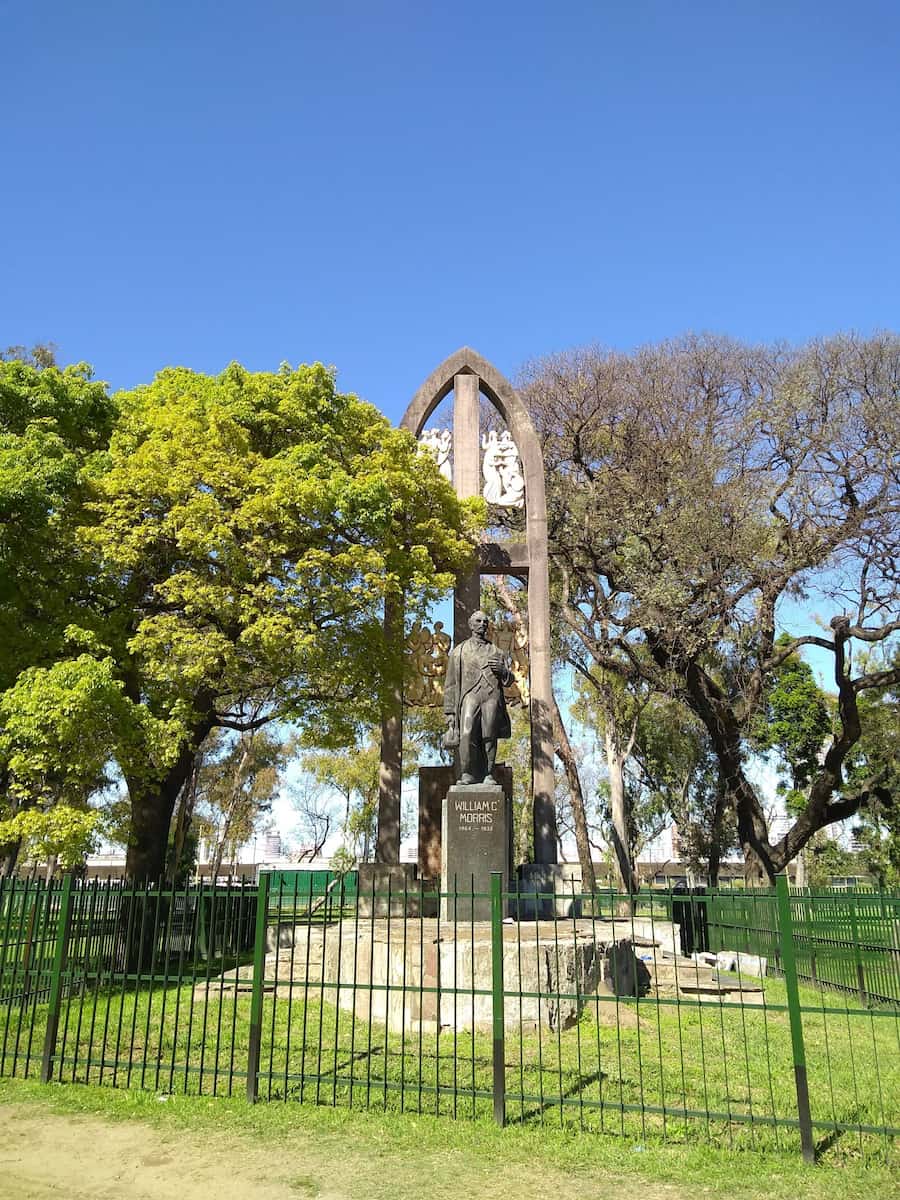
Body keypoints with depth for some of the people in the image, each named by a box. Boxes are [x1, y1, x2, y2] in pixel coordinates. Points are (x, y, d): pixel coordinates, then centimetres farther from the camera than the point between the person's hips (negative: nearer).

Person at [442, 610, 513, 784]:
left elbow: (509, 680, 21)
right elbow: (451, 684, 15)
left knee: (489, 737, -6)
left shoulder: (496, 651, 22)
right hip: (470, 695, -1)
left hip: (492, 696, 2)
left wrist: (502, 670, -3)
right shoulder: (459, 651, 18)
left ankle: (488, 775, 1)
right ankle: (467, 774, -12)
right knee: (467, 734, -19)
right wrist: (449, 711, 9)